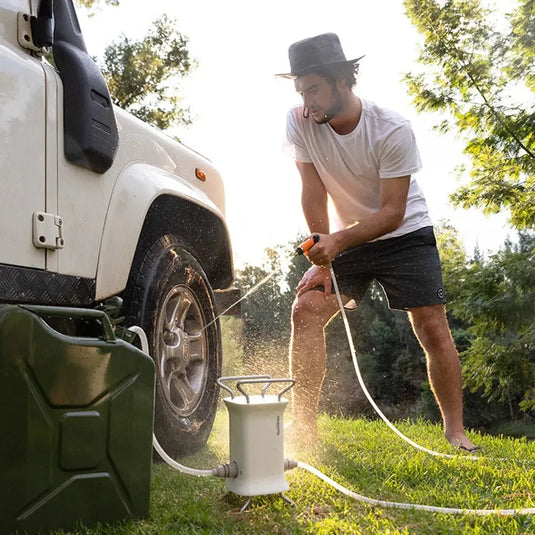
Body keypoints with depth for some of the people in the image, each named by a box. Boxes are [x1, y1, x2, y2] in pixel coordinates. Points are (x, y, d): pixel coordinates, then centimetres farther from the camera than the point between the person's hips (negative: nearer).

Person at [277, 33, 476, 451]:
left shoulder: (393, 130, -25)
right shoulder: (300, 122, -15)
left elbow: (393, 213, -24)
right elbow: (314, 194, -12)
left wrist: (338, 241, -37)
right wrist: (323, 259, -14)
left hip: (405, 235, -3)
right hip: (343, 238, 3)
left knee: (433, 327, -9)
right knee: (306, 310, -14)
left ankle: (455, 429, 10)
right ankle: (304, 425, -6)